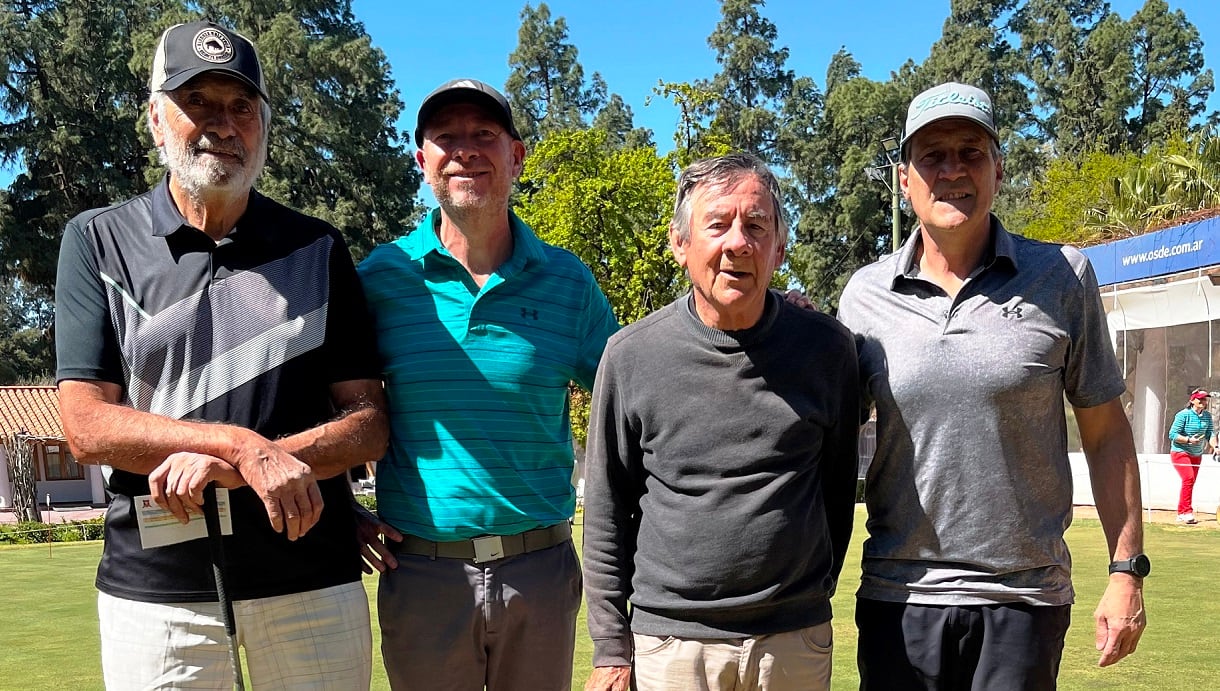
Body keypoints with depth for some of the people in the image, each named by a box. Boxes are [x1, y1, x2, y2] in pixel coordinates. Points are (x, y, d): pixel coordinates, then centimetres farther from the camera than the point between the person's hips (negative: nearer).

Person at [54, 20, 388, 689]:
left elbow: (368, 424, 0)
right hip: (156, 583, -1)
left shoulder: (318, 249, 6)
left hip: (312, 579, 1)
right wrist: (244, 445, -19)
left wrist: (227, 466, -15)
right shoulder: (98, 241, 4)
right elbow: (86, 425, -5)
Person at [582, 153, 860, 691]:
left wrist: (812, 596, 13)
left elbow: (838, 487, 9)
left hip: (796, 644, 1)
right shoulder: (632, 356, -5)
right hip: (670, 644, -1)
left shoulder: (827, 348, -2)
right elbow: (607, 515, 0)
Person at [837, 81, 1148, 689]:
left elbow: (1105, 432, 3)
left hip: (1025, 600, -1)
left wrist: (1126, 571, 1)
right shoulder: (864, 294, 1)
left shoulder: (1063, 278, -1)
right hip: (898, 598, 1)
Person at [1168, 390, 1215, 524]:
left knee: (1190, 482, 8)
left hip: (1197, 455, 7)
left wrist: (1214, 446, -18)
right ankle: (1187, 512, -21)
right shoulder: (1183, 415, -14)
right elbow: (1172, 434, -16)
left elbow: (1211, 433, 2)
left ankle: (1181, 513, 17)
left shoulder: (1207, 416, 4)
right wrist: (1189, 440, -27)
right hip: (1180, 453, -7)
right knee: (1188, 479, -21)